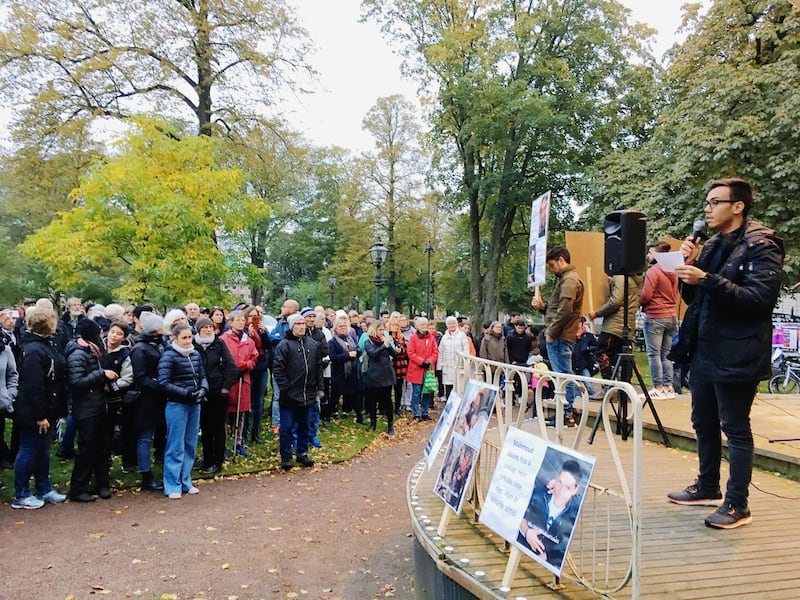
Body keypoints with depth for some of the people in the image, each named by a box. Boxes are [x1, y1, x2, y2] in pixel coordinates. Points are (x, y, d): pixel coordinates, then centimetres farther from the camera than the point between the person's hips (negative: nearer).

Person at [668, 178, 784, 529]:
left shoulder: (761, 246, -9)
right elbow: (691, 296, 16)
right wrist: (689, 266, -2)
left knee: (736, 429, 0)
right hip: (704, 352, 8)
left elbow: (759, 299, -20)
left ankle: (737, 506, 10)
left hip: (735, 356, -8)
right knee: (703, 424, 16)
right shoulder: (713, 245, 13)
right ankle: (707, 488, 31)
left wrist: (707, 279, -26)